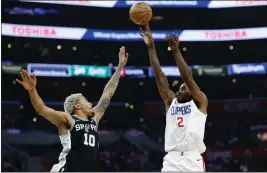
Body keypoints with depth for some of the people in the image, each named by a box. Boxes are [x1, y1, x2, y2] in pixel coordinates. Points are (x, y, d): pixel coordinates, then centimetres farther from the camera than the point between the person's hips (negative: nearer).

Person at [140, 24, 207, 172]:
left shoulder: (200, 102, 11)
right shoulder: (171, 102, 21)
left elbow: (187, 78, -3)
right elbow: (160, 77, 14)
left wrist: (176, 51, -9)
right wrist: (151, 48, 7)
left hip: (193, 161, -3)